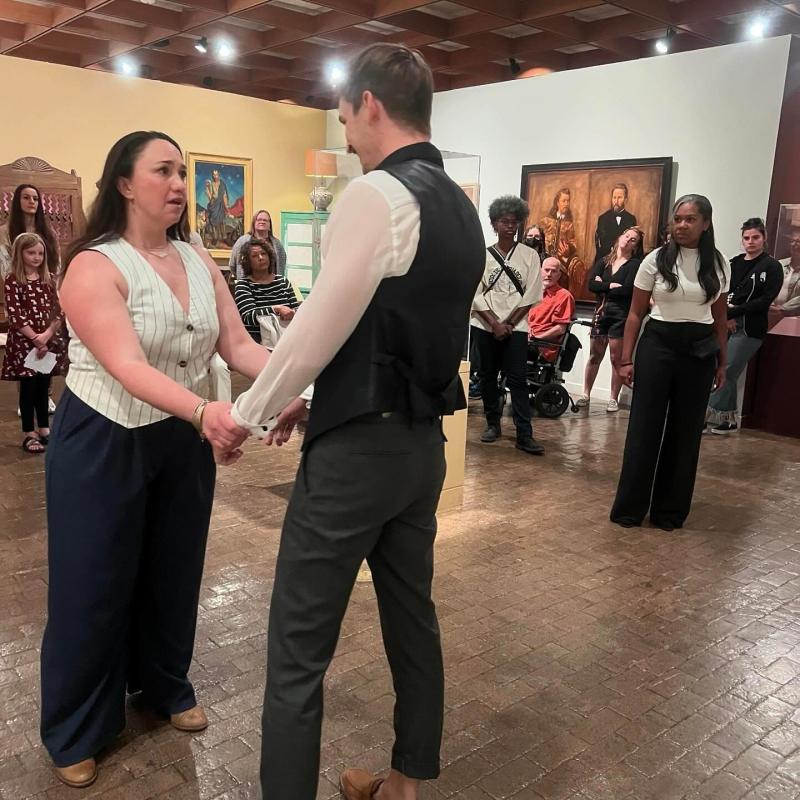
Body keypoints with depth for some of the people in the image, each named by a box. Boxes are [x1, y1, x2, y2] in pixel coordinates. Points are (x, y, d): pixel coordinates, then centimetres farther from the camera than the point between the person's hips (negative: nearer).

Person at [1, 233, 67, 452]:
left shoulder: (48, 279, 7)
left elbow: (58, 311, 0)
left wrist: (46, 335, -13)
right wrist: (35, 339, -16)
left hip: (49, 341, 4)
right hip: (24, 342, -4)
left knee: (43, 386, 11)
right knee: (28, 387, 1)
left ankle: (44, 429, 23)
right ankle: (28, 434, 9)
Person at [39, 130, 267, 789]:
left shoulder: (199, 263, 1)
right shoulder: (94, 266, -18)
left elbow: (239, 345, -6)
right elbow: (127, 366, -31)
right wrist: (204, 413, -47)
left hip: (184, 440, 5)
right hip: (104, 443, -5)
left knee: (175, 573, 16)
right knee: (95, 586, 7)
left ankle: (166, 687, 41)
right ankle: (77, 732, 28)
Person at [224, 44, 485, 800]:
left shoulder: (376, 194, -16)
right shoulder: (462, 207, 12)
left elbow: (320, 326, -18)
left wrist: (245, 413, -2)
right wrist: (313, 398, 18)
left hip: (358, 450, -9)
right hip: (424, 442, 10)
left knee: (298, 649, 3)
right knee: (413, 619, 20)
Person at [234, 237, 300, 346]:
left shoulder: (283, 281, 15)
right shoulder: (243, 285, 2)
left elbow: (296, 308, 10)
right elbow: (248, 317, -11)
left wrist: (290, 313, -14)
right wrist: (277, 309, -21)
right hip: (257, 340, -5)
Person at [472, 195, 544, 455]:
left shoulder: (530, 255, 3)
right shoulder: (483, 255, 2)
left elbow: (531, 296, -1)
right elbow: (475, 295, -2)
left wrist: (509, 323, -8)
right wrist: (495, 324, -10)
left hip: (516, 327, -1)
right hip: (484, 326, 1)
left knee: (517, 379, -6)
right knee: (487, 376, 7)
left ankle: (524, 435, -8)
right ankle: (492, 424, 21)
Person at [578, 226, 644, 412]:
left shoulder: (636, 264, -1)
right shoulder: (603, 262, 11)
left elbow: (627, 289, -15)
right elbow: (591, 285, -2)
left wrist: (603, 286, -5)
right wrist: (612, 286, -12)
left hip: (621, 315, -3)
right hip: (601, 312, 4)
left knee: (616, 358, 1)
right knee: (594, 356, 8)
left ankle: (614, 399, 9)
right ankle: (586, 394, 16)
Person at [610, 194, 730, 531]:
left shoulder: (718, 264, 4)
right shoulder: (656, 260, -3)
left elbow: (720, 317, 12)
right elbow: (635, 314, 0)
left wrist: (722, 361, 12)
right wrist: (626, 359, -5)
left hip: (700, 350, 3)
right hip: (658, 344, -2)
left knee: (685, 431, 7)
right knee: (644, 427, -1)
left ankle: (670, 510, 19)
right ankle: (630, 507, 10)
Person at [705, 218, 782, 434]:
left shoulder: (771, 267, -1)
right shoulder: (734, 263, 12)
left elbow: (765, 300, -9)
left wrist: (733, 312, -14)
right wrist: (725, 312, -12)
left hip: (749, 330, -5)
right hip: (726, 325, 5)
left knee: (727, 373, -8)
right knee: (727, 374, 5)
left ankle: (706, 416, -3)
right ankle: (727, 419, 15)